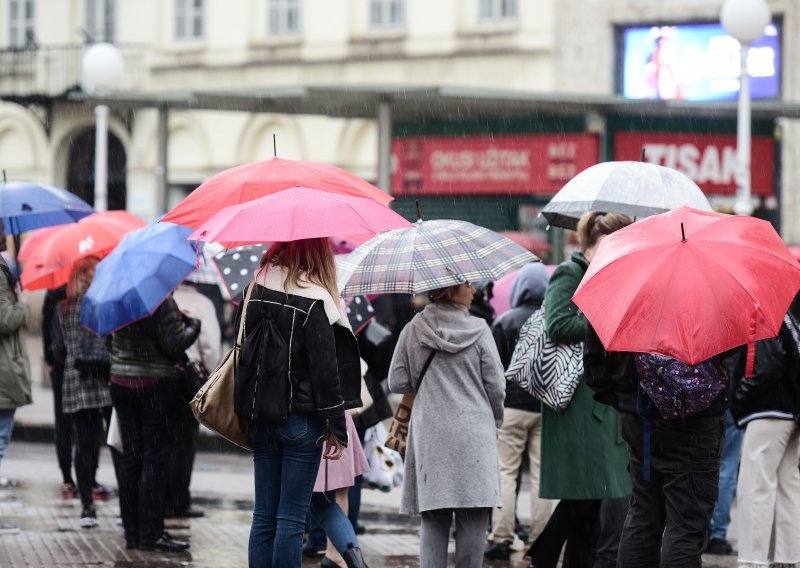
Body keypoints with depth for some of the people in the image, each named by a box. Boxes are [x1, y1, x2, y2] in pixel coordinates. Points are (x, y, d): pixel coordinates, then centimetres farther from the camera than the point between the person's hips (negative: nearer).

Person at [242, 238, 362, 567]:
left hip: (261, 418, 5)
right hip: (301, 419, -5)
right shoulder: (314, 299, -13)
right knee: (292, 519, -3)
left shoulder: (258, 287, 4)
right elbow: (325, 368, -12)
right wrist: (337, 428, -8)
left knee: (264, 516, 9)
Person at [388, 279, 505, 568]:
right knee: (473, 517, 2)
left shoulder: (413, 330, 1)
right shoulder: (478, 330, -5)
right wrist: (495, 422, 16)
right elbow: (496, 385, -2)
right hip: (473, 434, -2)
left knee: (433, 521, 5)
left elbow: (397, 383, 2)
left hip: (429, 437, 2)